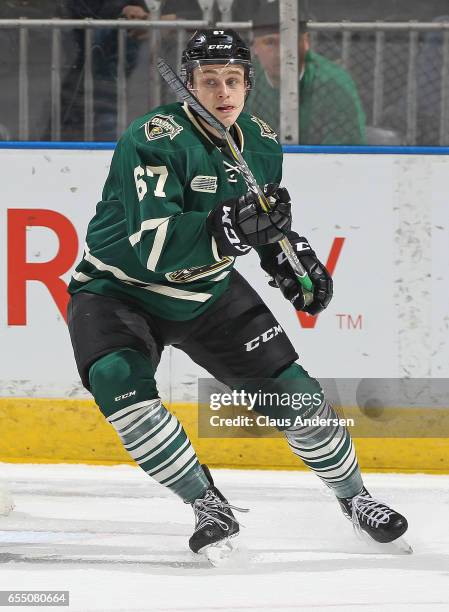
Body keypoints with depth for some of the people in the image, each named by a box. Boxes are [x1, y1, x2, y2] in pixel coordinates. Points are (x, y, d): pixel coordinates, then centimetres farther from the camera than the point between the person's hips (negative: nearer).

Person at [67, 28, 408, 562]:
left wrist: (293, 259, -2)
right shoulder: (155, 139, -26)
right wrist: (231, 228, -47)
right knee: (120, 382, -31)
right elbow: (154, 246, -37)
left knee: (288, 387, 1)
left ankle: (353, 495, 25)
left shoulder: (261, 145, -3)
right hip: (119, 288, -5)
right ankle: (207, 504, -16)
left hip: (210, 290, 5)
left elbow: (269, 224, 17)